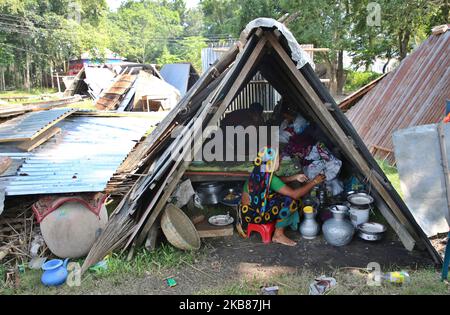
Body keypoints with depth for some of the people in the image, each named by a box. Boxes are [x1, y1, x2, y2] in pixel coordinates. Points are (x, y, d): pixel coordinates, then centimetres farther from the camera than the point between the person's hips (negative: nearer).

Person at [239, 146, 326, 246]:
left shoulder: (259, 172, 0)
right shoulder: (269, 178, -26)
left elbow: (277, 181, 20)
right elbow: (294, 194, -25)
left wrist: (295, 177, 12)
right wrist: (313, 182, -14)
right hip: (253, 214, -9)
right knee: (289, 202, -18)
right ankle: (278, 235, -4)